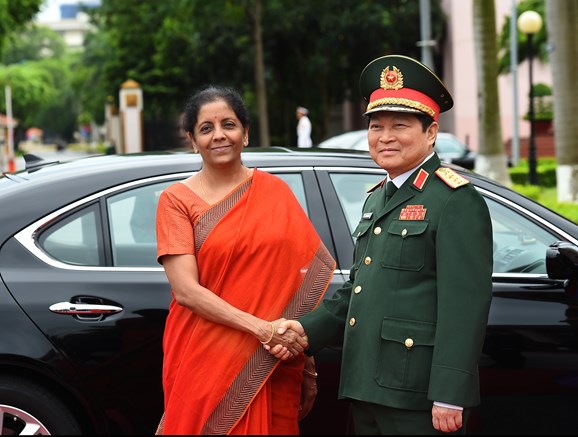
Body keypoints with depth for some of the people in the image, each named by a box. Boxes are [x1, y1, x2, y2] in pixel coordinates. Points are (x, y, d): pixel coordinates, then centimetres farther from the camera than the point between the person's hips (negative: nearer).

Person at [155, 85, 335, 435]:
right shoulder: (177, 200, -2)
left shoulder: (276, 191, 5)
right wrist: (260, 327, -20)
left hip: (273, 367, 2)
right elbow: (185, 289, -11)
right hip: (207, 363, -2)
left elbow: (310, 269, 5)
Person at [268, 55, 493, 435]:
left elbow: (465, 304, -18)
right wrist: (308, 330, 8)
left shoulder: (458, 201, -10)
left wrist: (449, 397, -23)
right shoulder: (377, 198, 18)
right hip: (367, 389, 8)